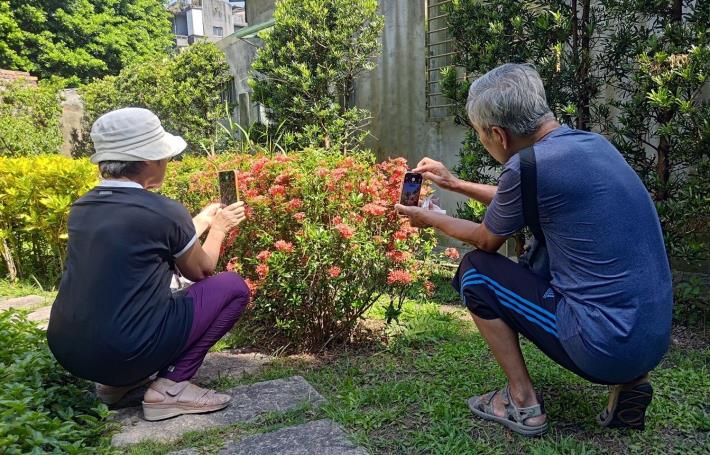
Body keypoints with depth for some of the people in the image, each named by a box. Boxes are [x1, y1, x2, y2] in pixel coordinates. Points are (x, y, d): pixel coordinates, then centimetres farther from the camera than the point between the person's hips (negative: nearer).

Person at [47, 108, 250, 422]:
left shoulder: (81, 208, 6)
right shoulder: (163, 212, -14)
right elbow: (201, 271, 6)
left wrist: (202, 221, 30)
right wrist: (218, 229, 22)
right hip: (125, 353, -7)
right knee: (233, 287, 3)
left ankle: (116, 380, 20)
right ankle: (171, 386, -3)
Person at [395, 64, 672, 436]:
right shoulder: (591, 142, 6)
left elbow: (486, 240, 1)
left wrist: (429, 219, 17)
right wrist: (454, 184, 28)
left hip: (607, 347, -8)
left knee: (475, 270, 3)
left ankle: (522, 402, 10)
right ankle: (628, 383, 16)